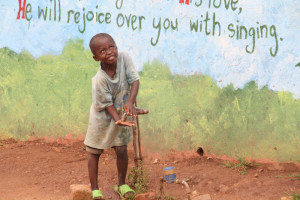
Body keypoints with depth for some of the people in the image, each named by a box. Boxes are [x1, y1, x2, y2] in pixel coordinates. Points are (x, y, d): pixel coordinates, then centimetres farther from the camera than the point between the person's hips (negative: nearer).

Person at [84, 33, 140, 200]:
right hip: (102, 117, -3)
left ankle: (122, 184, 25)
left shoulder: (124, 58, -21)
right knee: (95, 152, 8)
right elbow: (108, 104, -23)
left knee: (122, 150, 4)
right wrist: (117, 119, -38)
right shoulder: (100, 80, -30)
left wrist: (130, 102, -33)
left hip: (121, 113, 3)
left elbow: (135, 80, -20)